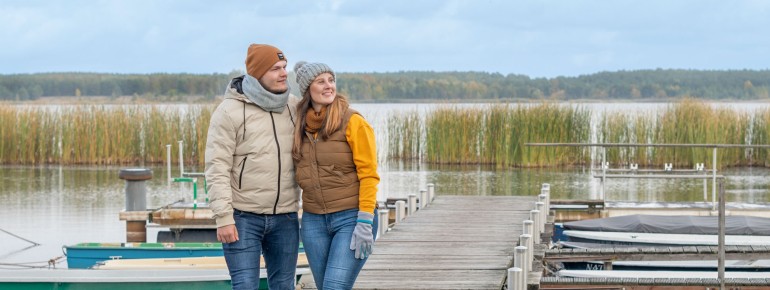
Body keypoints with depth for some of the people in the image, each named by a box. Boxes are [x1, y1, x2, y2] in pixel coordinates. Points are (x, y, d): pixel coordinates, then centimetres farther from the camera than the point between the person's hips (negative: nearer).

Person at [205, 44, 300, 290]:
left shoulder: (293, 106, 6)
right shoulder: (230, 111, -9)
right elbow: (217, 169, -12)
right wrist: (223, 218, -17)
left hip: (285, 218, 5)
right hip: (243, 217, -5)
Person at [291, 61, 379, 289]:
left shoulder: (352, 122, -8)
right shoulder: (301, 126, 8)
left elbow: (369, 174, -11)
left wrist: (365, 223, -16)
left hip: (350, 219, -5)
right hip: (313, 221, 5)